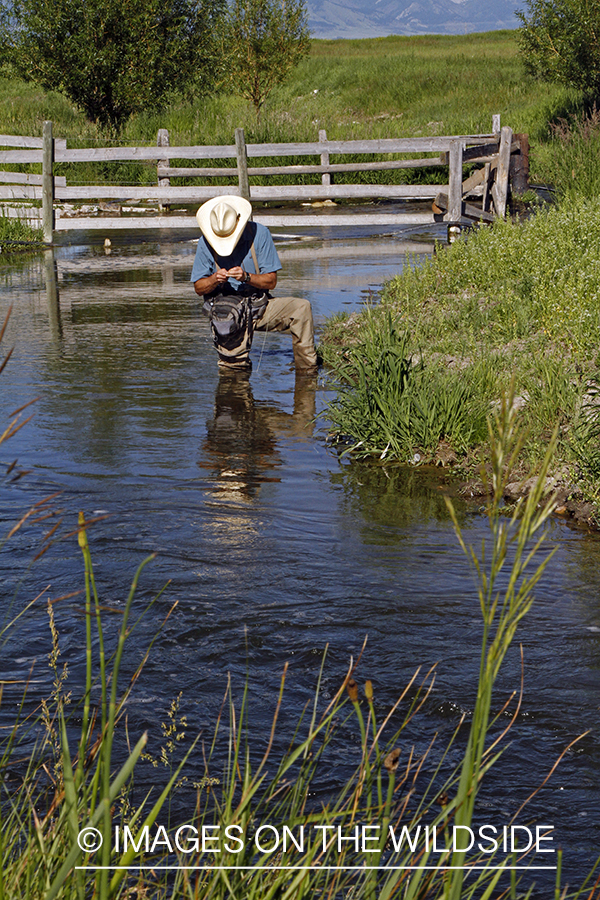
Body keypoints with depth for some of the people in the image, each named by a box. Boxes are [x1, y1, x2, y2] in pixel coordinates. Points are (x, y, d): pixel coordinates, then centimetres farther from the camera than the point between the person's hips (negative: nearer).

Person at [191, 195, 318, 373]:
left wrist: (247, 277, -26)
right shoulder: (205, 243, -5)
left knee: (301, 307, -21)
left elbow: (271, 281, -7)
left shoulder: (259, 233, -7)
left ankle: (307, 370, -16)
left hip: (260, 304, 1)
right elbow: (199, 288, -1)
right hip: (224, 305, -1)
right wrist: (214, 280, -23)